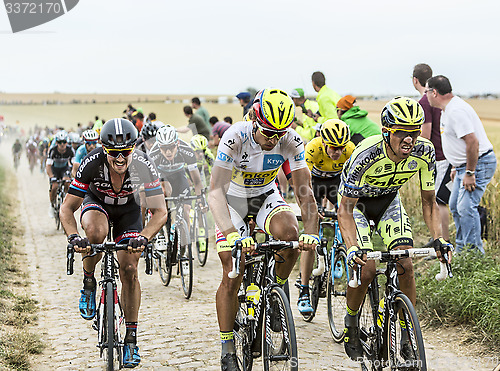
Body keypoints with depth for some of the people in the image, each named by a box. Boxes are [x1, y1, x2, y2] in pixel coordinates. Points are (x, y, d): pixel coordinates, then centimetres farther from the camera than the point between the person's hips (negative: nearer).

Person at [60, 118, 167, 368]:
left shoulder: (143, 165, -33)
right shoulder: (92, 163, -34)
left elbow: (160, 212, -30)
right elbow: (67, 209, -27)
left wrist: (143, 238, -47)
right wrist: (74, 237, -45)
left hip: (128, 209, 1)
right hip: (96, 203, 0)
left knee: (129, 270, -11)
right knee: (96, 233, -37)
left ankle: (131, 338, 3)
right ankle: (88, 282, -7)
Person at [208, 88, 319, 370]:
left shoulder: (292, 141, -24)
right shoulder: (235, 138, -32)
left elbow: (305, 191, -22)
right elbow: (216, 191, -38)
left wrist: (311, 232, -37)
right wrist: (232, 234, -51)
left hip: (266, 196, 2)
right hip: (233, 199, -2)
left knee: (290, 233, -31)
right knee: (232, 278, -9)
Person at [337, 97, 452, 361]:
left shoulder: (424, 151, -25)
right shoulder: (366, 155, -37)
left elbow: (428, 201, -12)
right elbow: (345, 210, -32)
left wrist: (438, 238, -26)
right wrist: (353, 248, -47)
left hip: (389, 200, 3)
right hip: (355, 202, -3)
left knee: (405, 265, -13)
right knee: (366, 269, -18)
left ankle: (407, 340, -1)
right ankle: (351, 324, 11)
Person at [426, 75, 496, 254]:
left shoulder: (456, 111, -23)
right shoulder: (447, 109, 12)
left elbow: (472, 142, -29)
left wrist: (469, 173, -25)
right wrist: (457, 168, 23)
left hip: (479, 164, -11)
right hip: (464, 165, 11)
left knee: (466, 207, -17)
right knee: (455, 206, 15)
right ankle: (461, 248, 26)